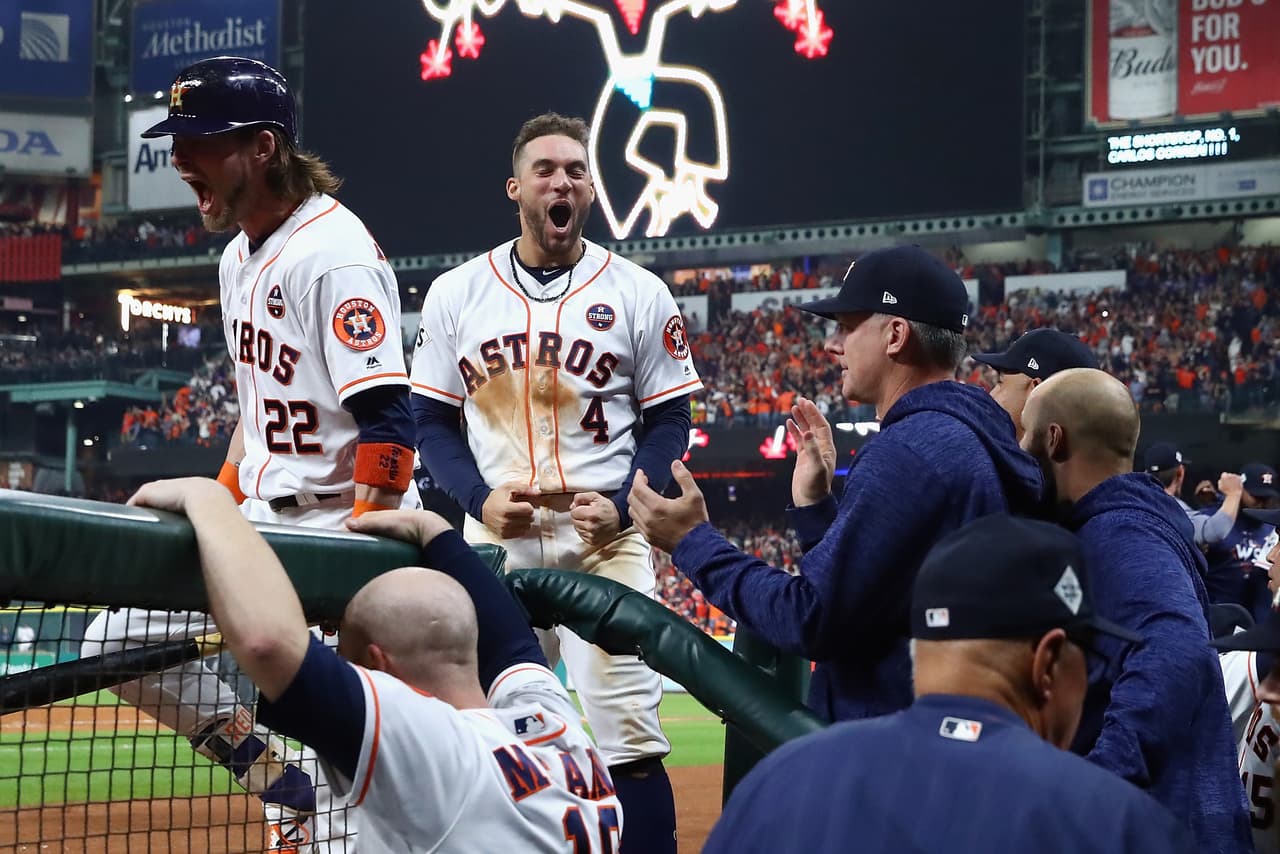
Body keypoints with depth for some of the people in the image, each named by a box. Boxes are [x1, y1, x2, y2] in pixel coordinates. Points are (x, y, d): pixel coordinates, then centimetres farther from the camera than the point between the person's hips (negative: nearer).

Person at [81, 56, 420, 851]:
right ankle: (284, 782, 17)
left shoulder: (335, 253, -18)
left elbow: (389, 423, -24)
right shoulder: (240, 255, 11)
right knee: (120, 645, 7)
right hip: (262, 523, 9)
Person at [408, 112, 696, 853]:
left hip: (606, 541, -2)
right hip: (498, 540, 2)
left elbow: (669, 423, 5)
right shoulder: (456, 293, 7)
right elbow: (432, 422, 10)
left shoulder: (639, 293, 4)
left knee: (627, 735, -9)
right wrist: (481, 500, -8)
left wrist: (621, 506, -11)